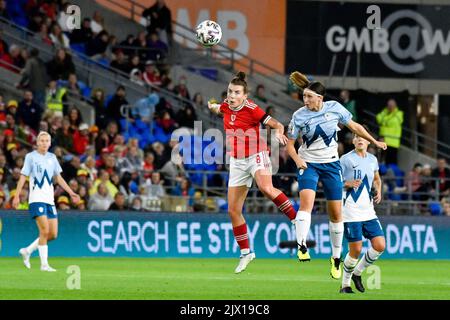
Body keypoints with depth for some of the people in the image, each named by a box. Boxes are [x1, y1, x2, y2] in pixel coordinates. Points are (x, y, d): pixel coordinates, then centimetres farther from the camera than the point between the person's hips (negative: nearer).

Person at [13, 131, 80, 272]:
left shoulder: (52, 157, 13)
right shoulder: (31, 156, -1)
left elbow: (58, 178, 20)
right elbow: (23, 177, -2)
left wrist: (71, 193, 14)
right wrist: (16, 196, -10)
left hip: (50, 200, 6)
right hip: (36, 198, -6)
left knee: (53, 234, 1)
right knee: (44, 231, -16)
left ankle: (27, 251, 19)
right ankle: (44, 264, -9)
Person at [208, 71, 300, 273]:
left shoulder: (251, 109, -14)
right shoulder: (226, 106, 4)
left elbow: (277, 125, -18)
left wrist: (279, 132, -33)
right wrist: (213, 107, 18)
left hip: (256, 156, -6)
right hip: (237, 162, 6)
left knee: (266, 189, -37)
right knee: (233, 210, 4)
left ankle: (297, 219, -22)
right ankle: (245, 253, 16)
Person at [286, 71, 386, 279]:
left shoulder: (335, 108, -7)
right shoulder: (299, 116, -10)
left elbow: (354, 127, 9)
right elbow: (290, 144, -1)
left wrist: (374, 142, 15)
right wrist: (297, 158, -20)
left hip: (331, 164, 2)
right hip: (308, 163, -2)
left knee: (336, 213, 3)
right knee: (306, 199, -29)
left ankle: (336, 257, 17)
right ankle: (302, 246, -32)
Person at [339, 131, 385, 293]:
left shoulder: (372, 160, 12)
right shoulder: (346, 159, -5)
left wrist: (378, 191, 11)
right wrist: (349, 183, -21)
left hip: (368, 212, 6)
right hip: (351, 212, -6)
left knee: (380, 246, -4)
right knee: (356, 249, -7)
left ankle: (357, 273, 18)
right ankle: (345, 284, 12)